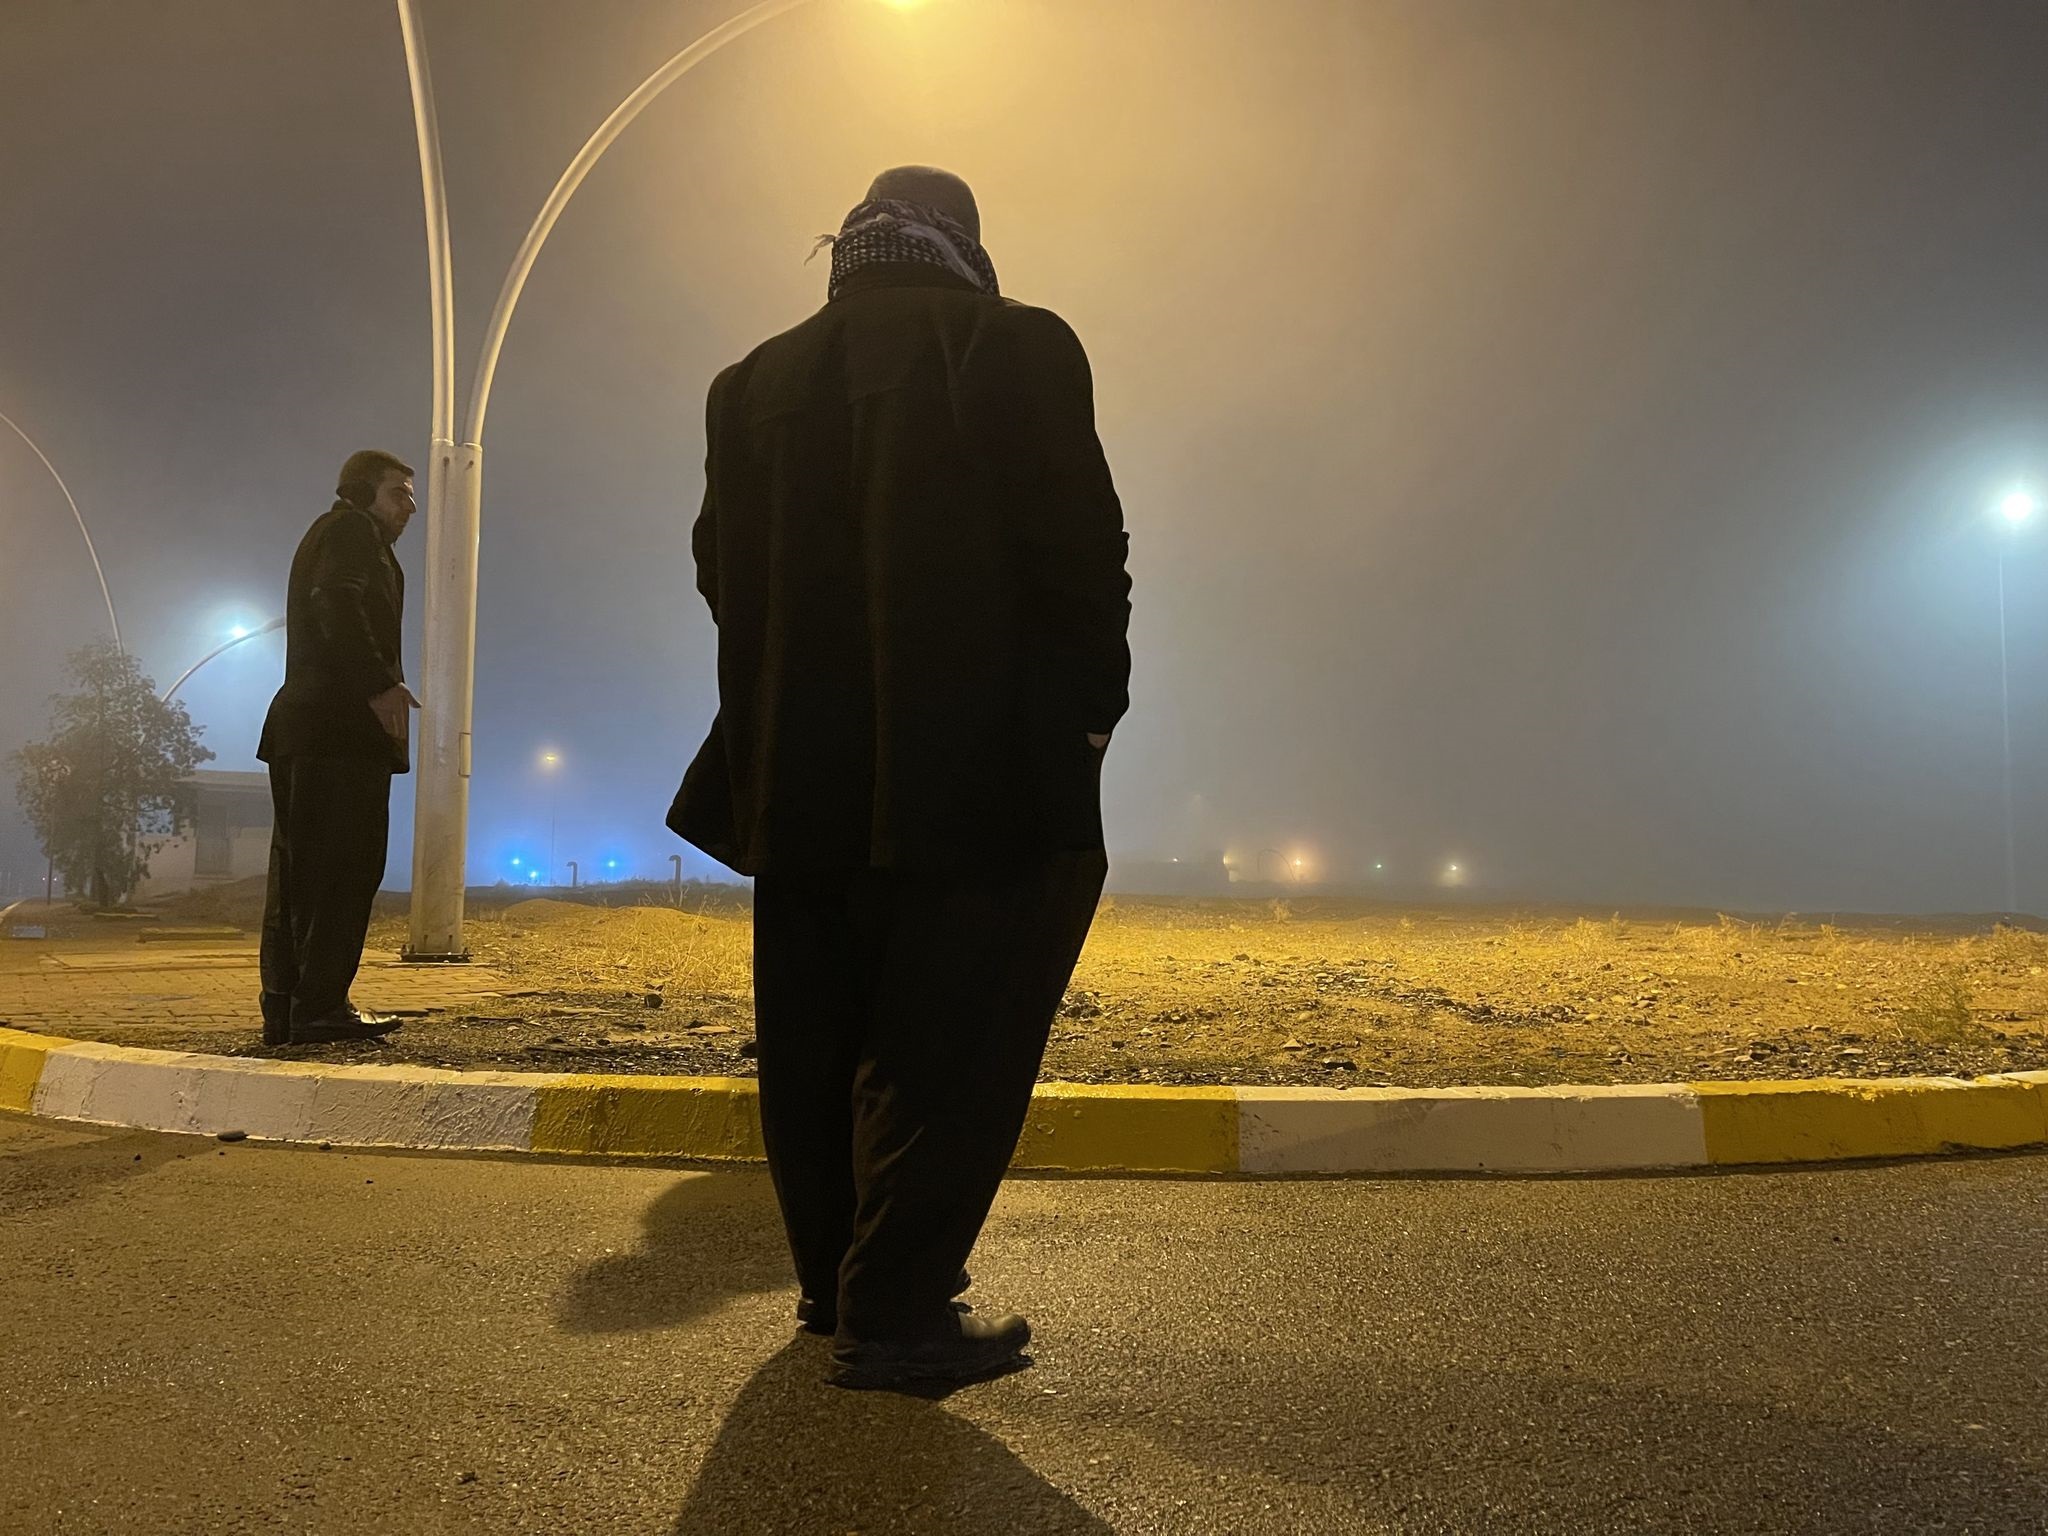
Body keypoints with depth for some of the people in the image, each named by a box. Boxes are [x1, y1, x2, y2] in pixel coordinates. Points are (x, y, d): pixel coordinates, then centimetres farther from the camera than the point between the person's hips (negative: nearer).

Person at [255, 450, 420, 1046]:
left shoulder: (326, 534, 31)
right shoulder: (352, 528, 1)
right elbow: (338, 604, -16)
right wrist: (380, 682, -24)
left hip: (301, 725, 10)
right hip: (342, 726, -10)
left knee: (299, 868, 6)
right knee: (346, 866, -11)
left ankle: (284, 1010, 7)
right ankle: (321, 1007, -13)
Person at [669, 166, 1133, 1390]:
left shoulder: (755, 380, 10)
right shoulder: (1017, 346, -2)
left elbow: (724, 572, 10)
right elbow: (1080, 553, -8)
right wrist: (1089, 706, 4)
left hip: (799, 776, 5)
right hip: (978, 771, -5)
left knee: (819, 1045, 14)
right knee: (948, 1046, 2)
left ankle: (835, 1283, 27)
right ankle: (896, 1311, 5)